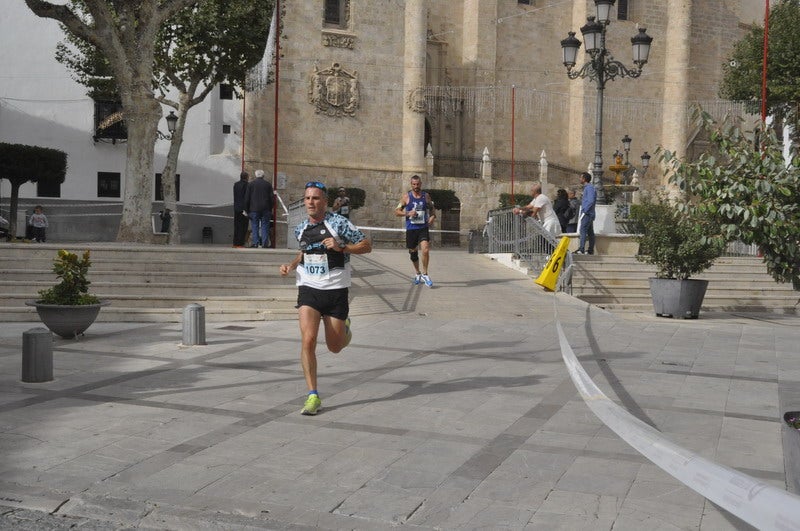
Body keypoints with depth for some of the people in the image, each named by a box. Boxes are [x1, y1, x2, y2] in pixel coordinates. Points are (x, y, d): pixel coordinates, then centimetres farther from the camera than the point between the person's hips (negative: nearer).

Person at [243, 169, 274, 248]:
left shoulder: (251, 184, 2)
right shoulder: (268, 184, 5)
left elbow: (247, 198, 1)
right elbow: (271, 198, 6)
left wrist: (246, 210, 6)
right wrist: (270, 210, 12)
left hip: (254, 209, -1)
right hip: (265, 209, 1)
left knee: (254, 227, 2)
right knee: (265, 226, 3)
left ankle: (255, 243, -4)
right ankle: (265, 243, -2)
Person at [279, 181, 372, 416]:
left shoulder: (338, 223, -8)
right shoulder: (301, 229, 8)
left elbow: (366, 245, -5)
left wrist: (341, 247, -19)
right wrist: (291, 265, 10)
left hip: (336, 290, -2)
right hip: (308, 289, 3)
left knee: (335, 347, 7)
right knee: (307, 340, -15)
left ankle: (344, 328, 44)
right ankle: (313, 396, -9)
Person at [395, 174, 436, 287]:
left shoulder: (426, 196, 5)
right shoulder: (406, 196, 1)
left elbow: (432, 209, 18)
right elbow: (397, 211, 3)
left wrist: (432, 217, -3)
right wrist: (408, 213, -14)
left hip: (423, 228, -1)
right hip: (411, 229, 1)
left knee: (425, 250, -20)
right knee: (413, 252, 11)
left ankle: (424, 274, -4)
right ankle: (417, 273, 34)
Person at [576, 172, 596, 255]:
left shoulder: (589, 188, -11)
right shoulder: (587, 187, 19)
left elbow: (591, 201, -20)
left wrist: (584, 211, -18)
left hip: (587, 213, -10)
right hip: (590, 214, 10)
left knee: (582, 230, -14)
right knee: (590, 232, 9)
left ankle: (581, 249, -19)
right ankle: (591, 250, 11)